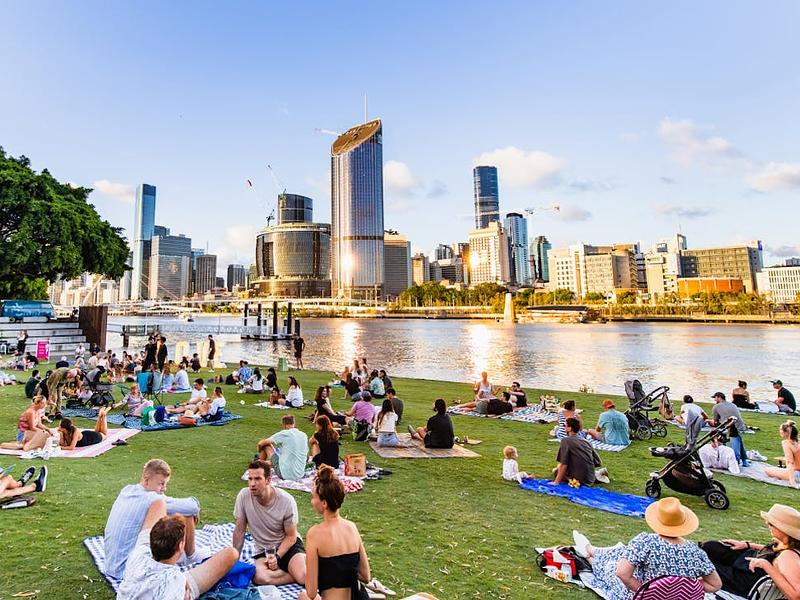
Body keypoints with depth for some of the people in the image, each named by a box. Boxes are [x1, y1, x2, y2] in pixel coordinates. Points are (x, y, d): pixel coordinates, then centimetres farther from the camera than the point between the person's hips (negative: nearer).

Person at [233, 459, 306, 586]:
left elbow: (291, 536, -7)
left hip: (288, 546, -3)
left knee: (304, 577, -30)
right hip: (262, 550, 3)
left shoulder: (287, 501, -19)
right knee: (258, 577, -31)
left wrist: (277, 557, -20)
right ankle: (296, 575, -9)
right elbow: (239, 531, -3)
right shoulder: (244, 496, -16)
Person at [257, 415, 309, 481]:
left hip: (285, 475, -6)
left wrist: (260, 452, 21)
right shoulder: (304, 435, 5)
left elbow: (261, 443, -3)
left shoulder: (284, 434, -9)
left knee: (266, 446, 11)